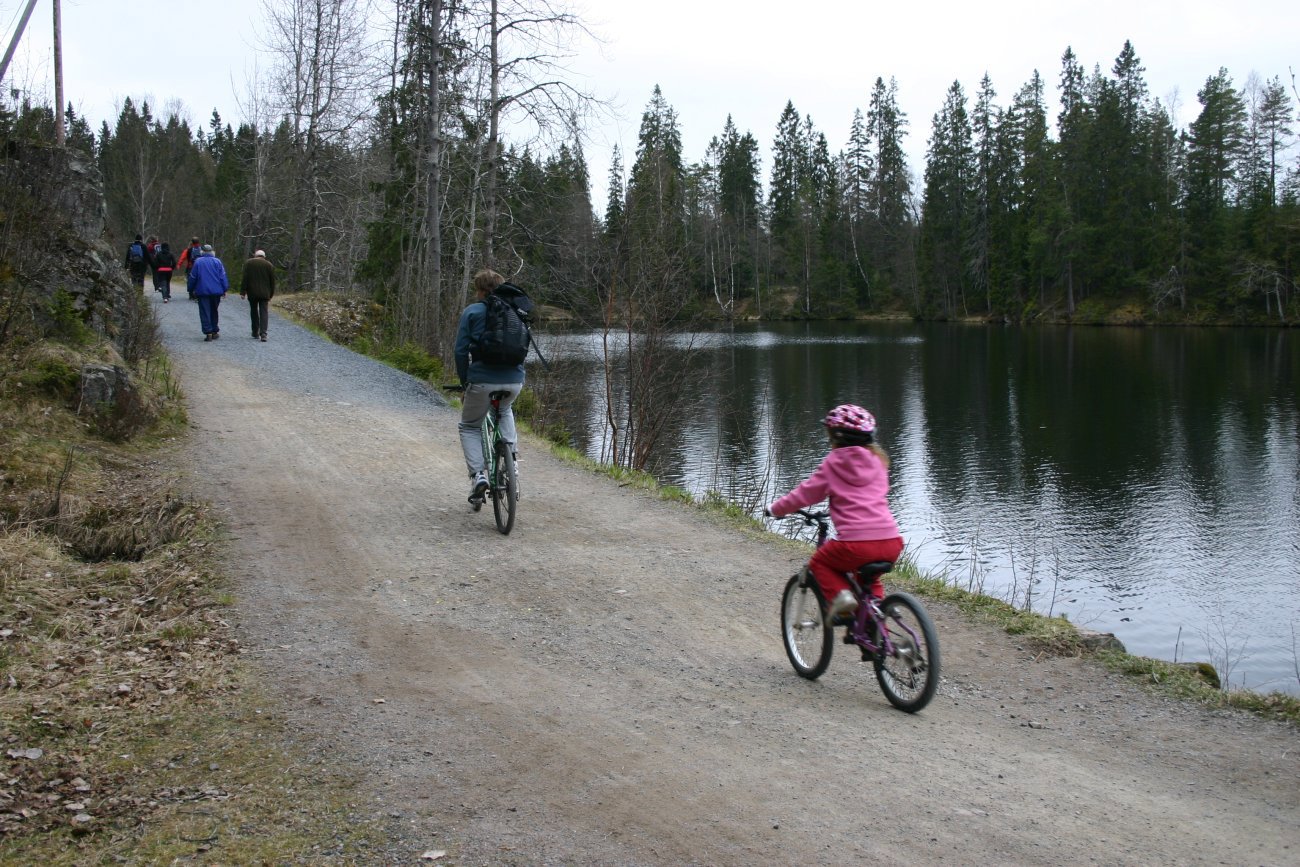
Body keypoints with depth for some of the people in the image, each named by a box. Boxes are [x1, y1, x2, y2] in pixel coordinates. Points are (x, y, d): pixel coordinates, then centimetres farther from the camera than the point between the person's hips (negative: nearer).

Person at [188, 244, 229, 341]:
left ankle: (208, 333, -9)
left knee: (205, 313, -1)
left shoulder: (198, 262, -1)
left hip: (202, 292, -2)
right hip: (216, 291, 2)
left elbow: (192, 277, 3)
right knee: (214, 311, 16)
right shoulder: (217, 262, 0)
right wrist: (225, 289, 5)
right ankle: (215, 332, 17)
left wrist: (191, 290, 13)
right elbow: (223, 276, -1)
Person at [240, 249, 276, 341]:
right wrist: (271, 294, 16)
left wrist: (243, 292, -4)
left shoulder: (248, 263, 3)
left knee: (254, 312, 14)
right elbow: (272, 281, 7)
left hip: (252, 293, 0)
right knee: (264, 313, -3)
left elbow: (244, 278, -4)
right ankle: (263, 334, -16)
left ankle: (255, 333, 18)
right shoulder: (269, 265, 6)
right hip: (265, 293, 0)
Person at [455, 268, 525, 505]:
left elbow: (461, 350, -4)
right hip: (515, 380, 4)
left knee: (469, 427, 18)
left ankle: (478, 474, -3)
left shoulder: (472, 312, 0)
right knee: (504, 411, 37)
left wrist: (464, 381, 6)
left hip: (483, 380, -4)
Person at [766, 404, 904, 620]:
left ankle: (840, 595, 0)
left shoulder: (833, 462, 5)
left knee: (819, 563, 23)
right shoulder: (878, 460, 17)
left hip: (856, 543, -5)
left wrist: (775, 510, 25)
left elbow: (806, 493, 10)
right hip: (892, 543, 5)